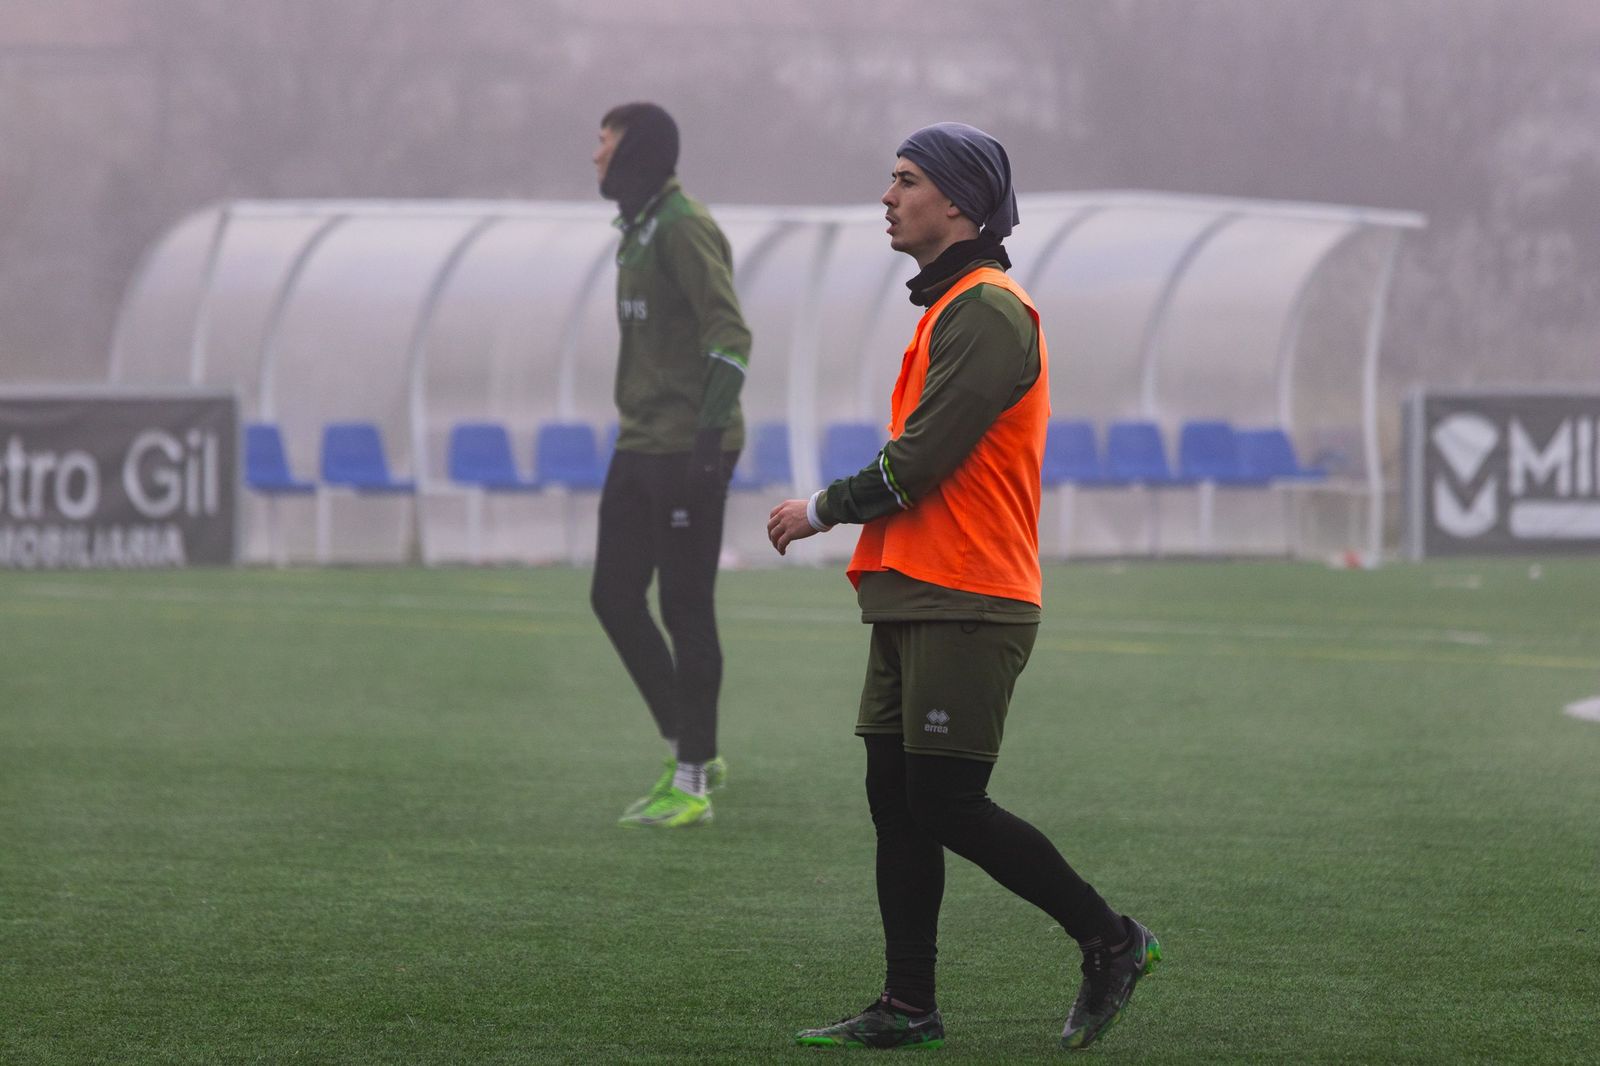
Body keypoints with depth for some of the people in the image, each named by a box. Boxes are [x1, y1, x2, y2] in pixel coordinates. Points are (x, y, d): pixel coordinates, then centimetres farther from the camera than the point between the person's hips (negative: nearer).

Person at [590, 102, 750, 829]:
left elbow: (730, 333, -22)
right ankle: (688, 752, 17)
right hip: (640, 447, 10)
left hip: (688, 449, -10)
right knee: (614, 599, 8)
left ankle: (692, 784, 0)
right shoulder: (639, 230, 18)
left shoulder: (685, 228, -13)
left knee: (686, 610, -5)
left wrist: (709, 431, -29)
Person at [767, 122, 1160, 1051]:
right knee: (898, 801, 7)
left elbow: (923, 457, -18)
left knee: (947, 803, -10)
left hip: (966, 607, -10)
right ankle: (909, 1008, 9)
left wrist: (824, 511, -6)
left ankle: (1109, 940, 2)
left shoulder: (988, 311, -13)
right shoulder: (952, 306, 19)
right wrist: (844, 512, 10)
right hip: (914, 601, 10)